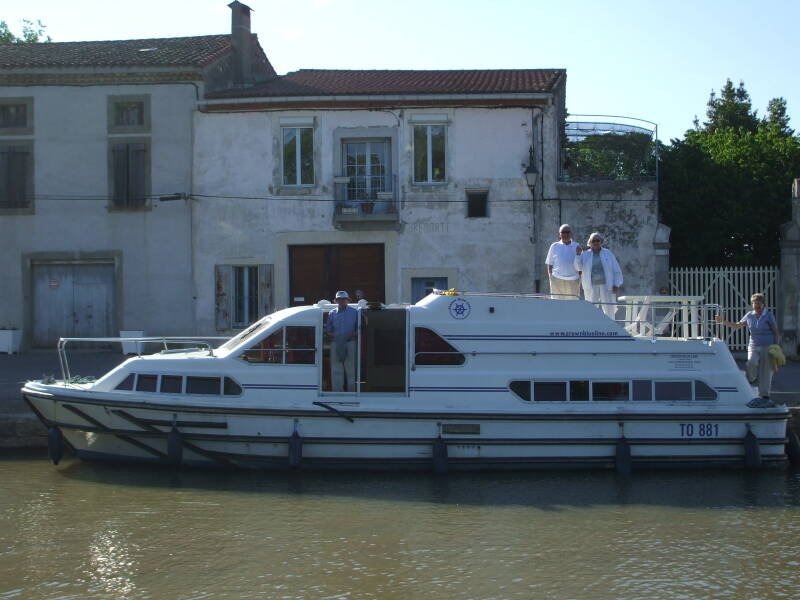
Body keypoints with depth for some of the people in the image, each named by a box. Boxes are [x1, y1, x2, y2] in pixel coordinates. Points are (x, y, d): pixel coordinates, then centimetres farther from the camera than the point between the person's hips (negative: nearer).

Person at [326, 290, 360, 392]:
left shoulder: (354, 312, 7)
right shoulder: (332, 313, 12)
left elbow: (359, 329, 6)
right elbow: (328, 330, 14)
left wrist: (350, 335, -11)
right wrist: (336, 336, -5)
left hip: (350, 343, -2)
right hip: (336, 344, 2)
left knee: (351, 370, -1)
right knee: (336, 370, 0)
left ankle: (352, 391, 3)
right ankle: (337, 392, 3)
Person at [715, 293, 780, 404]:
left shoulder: (769, 316, -2)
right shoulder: (749, 315, 8)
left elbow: (776, 332, 1)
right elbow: (737, 325, 18)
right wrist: (723, 321, 9)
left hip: (767, 347, -2)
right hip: (753, 346, 2)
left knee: (766, 372, -2)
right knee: (751, 363, -27)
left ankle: (764, 395, 8)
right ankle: (751, 378, 4)